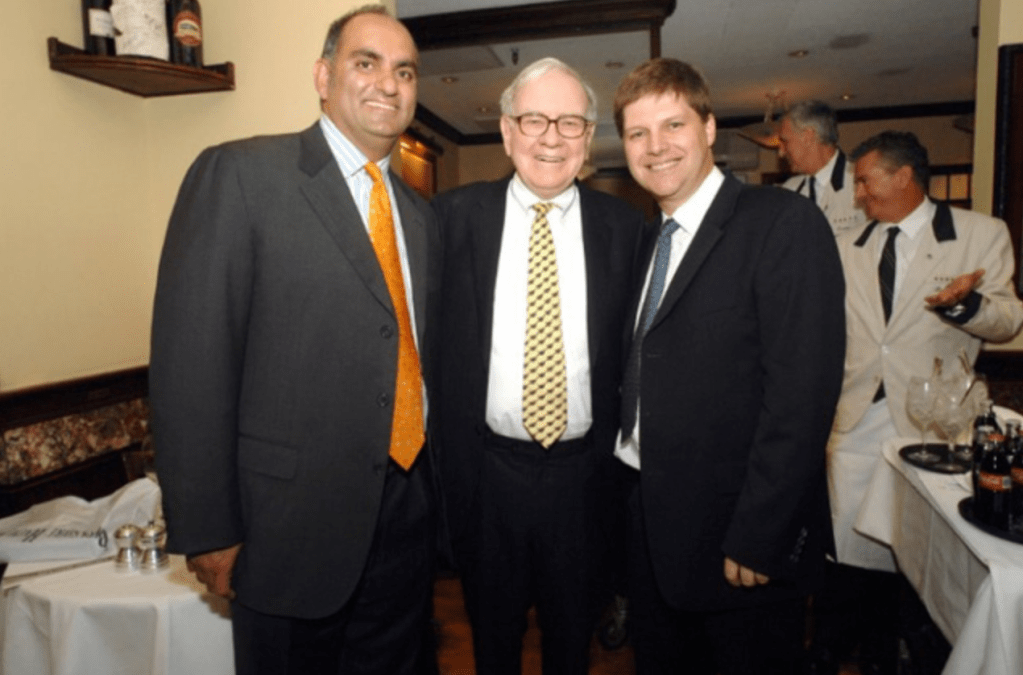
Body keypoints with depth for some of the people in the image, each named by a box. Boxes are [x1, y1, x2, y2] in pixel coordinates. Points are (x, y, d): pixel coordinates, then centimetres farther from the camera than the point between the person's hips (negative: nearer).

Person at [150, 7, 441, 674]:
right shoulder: (237, 174, -9)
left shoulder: (421, 213, 10)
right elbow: (191, 361, -13)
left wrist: (432, 484, 13)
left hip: (409, 511, 6)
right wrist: (208, 532, -12)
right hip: (295, 515, -5)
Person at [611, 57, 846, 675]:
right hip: (651, 524, 7)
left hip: (740, 537, -6)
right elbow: (646, 379, 11)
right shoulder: (650, 240, 10)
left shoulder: (785, 223, -13)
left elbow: (803, 391, -20)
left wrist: (757, 537, -21)